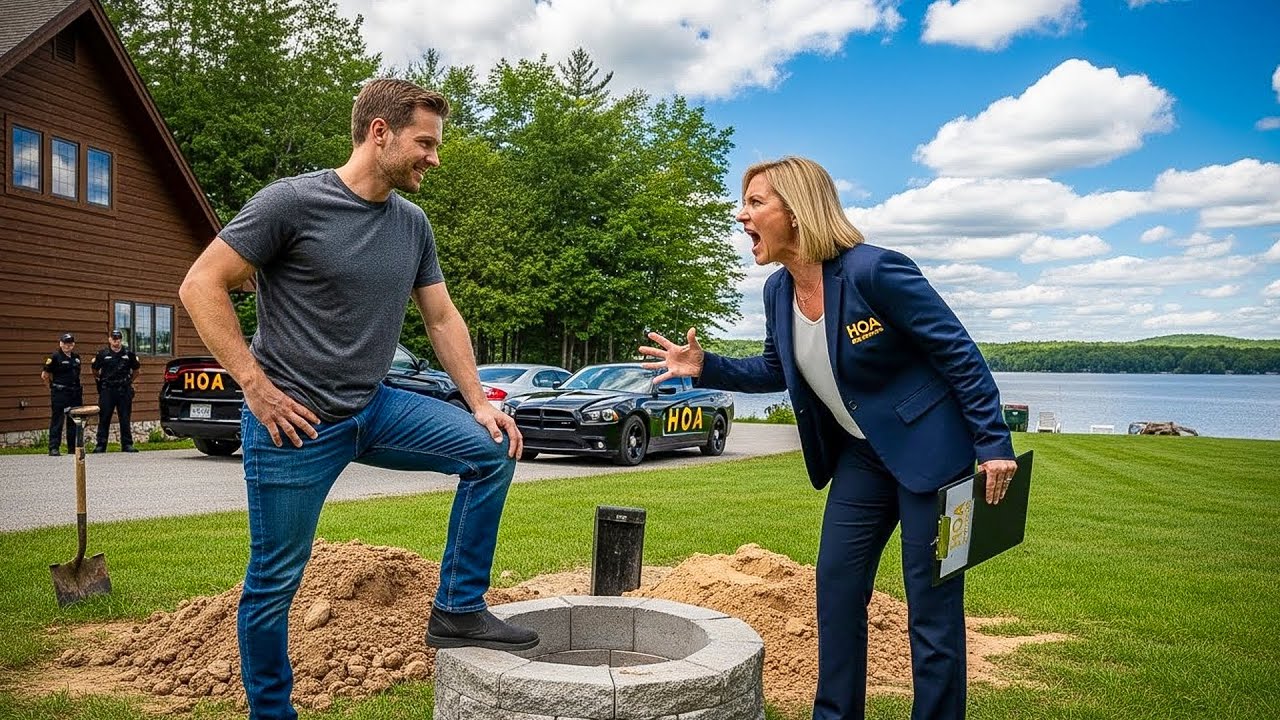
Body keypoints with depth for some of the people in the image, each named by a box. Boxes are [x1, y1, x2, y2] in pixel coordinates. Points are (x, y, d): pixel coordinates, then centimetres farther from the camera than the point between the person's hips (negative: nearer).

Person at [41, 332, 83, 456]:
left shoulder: (76, 357, 13)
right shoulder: (55, 357, -5)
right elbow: (44, 375, -3)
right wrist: (52, 387, -1)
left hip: (75, 393, 6)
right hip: (60, 394, -6)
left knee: (74, 421, 9)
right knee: (57, 421, -5)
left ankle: (73, 447, 16)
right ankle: (53, 448, -4)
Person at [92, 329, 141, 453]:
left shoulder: (129, 354, 6)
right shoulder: (102, 354, 3)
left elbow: (135, 370, 18)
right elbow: (95, 371, 14)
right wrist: (100, 381, 10)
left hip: (124, 391, 1)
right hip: (107, 391, -1)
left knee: (125, 419, 4)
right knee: (104, 419, 1)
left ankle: (127, 444, 8)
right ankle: (101, 445, 5)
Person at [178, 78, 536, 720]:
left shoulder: (413, 224, 6)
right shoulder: (292, 202, -13)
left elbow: (442, 318, 13)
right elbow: (201, 287, -11)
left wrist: (479, 403, 4)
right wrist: (256, 385, -16)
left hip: (374, 410, 6)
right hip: (295, 423, -6)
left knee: (492, 450, -5)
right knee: (274, 583, 4)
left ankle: (458, 610, 5)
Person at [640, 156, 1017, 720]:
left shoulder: (872, 271, -23)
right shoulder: (778, 291, -1)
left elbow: (959, 353, -17)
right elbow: (777, 371, 15)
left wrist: (993, 445, -19)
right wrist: (705, 368, 1)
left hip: (928, 451, -7)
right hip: (859, 456, 7)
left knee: (932, 605, 0)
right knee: (836, 587, 11)